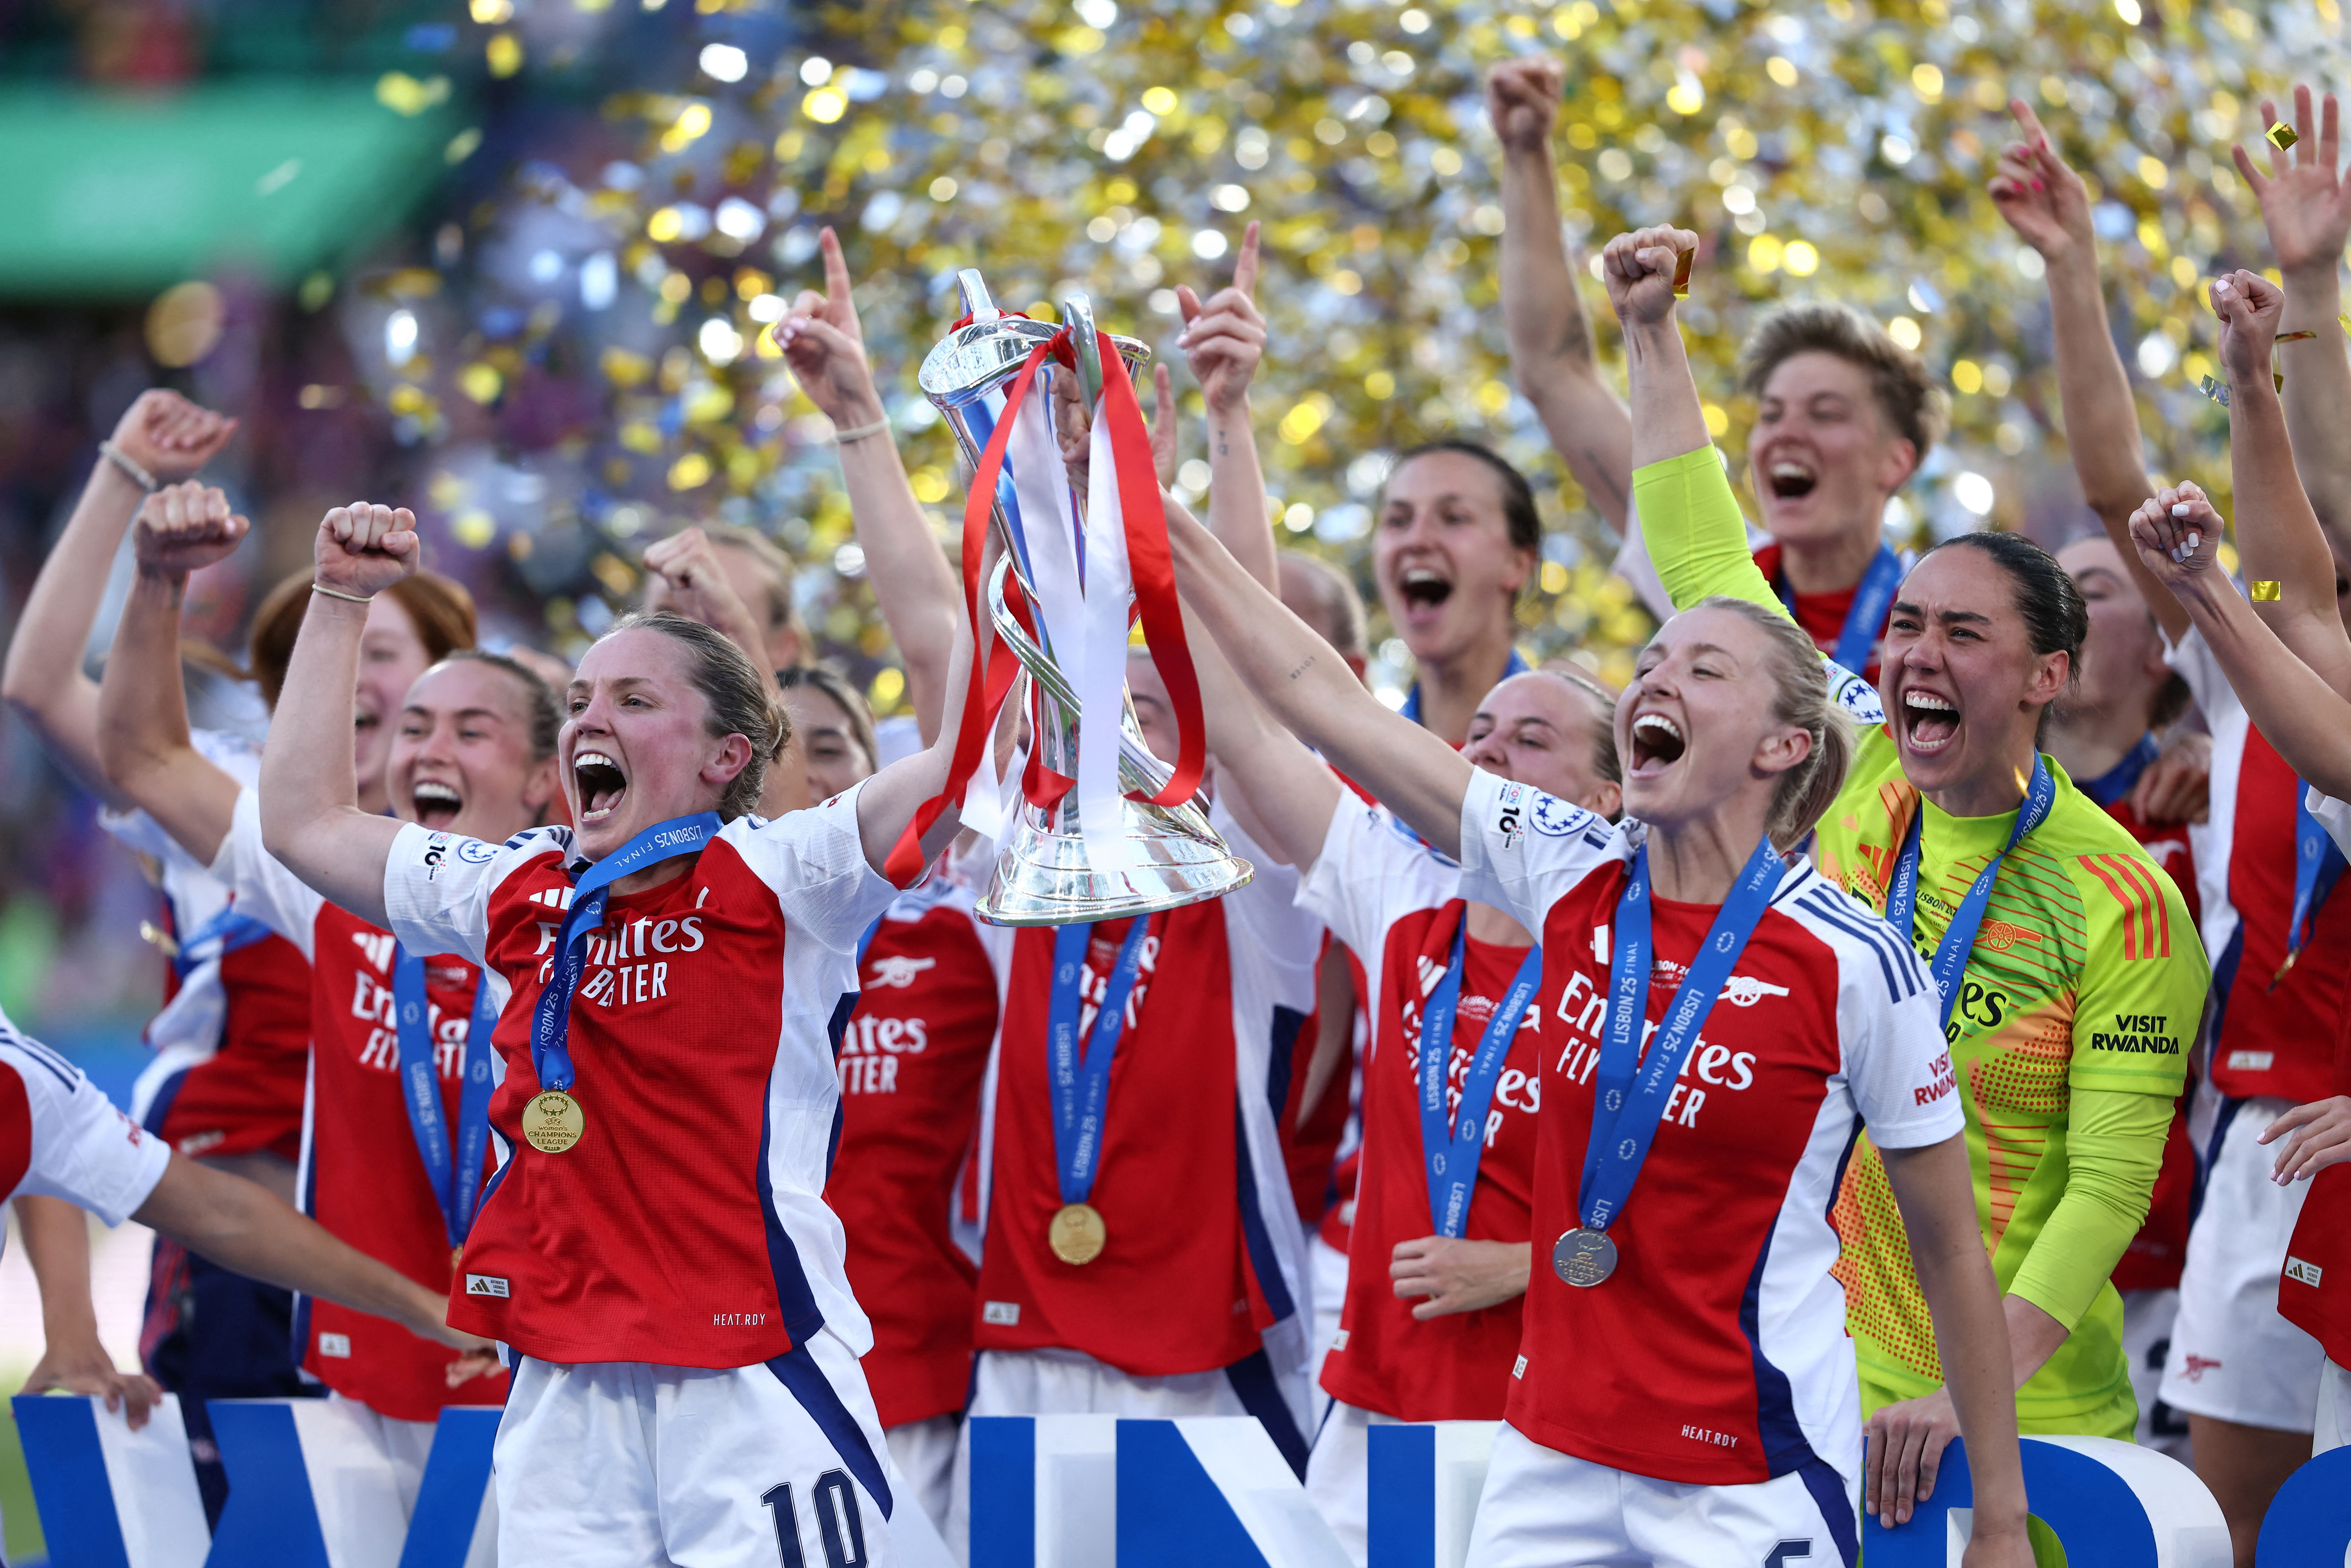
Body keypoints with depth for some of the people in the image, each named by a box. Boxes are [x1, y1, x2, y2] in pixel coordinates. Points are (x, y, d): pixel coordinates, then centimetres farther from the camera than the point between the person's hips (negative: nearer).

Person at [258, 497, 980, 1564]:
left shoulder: (780, 882, -2)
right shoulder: (522, 896, 14)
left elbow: (971, 760, -15)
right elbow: (304, 823, 25)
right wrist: (341, 601, 24)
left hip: (752, 1386, -5)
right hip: (564, 1388, 5)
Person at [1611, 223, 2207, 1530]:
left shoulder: (2122, 904, -11)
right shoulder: (1855, 779, 3)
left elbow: (2112, 1183, -14)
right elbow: (1707, 566, 12)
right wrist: (1656, 333, 11)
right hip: (1812, 1395, 4)